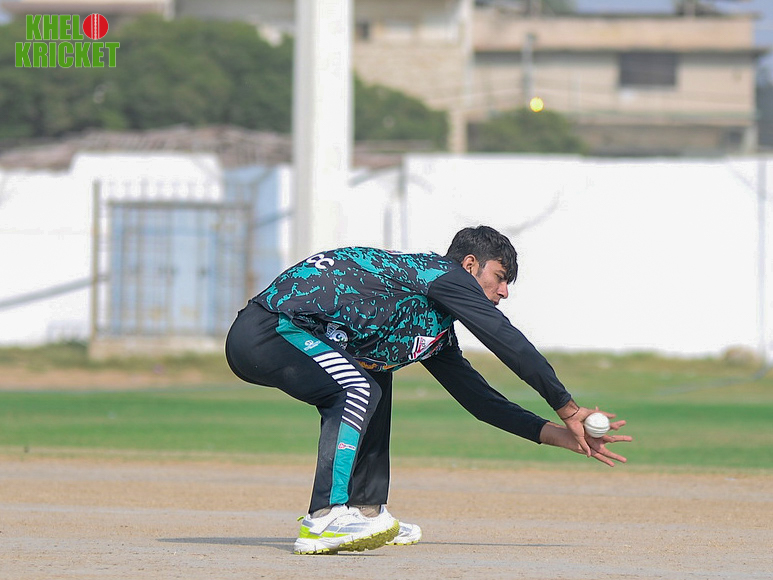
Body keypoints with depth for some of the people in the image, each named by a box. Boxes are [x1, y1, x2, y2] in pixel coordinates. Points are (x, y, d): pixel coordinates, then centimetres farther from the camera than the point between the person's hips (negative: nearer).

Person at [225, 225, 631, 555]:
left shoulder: (437, 337, 23)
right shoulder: (444, 273, -4)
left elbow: (477, 397, 23)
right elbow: (507, 343, -9)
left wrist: (554, 434, 18)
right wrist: (567, 408, -4)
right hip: (265, 328, -11)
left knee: (375, 378, 25)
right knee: (360, 390, -26)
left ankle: (365, 512, 21)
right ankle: (324, 522, -30)